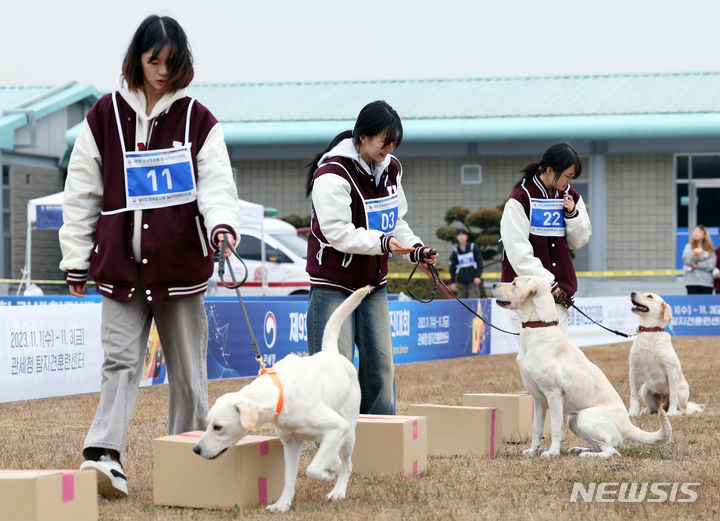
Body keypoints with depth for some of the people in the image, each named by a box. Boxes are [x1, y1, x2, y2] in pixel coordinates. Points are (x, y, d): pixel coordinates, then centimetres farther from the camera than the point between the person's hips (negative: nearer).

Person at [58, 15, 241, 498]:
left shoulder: (198, 120, 4)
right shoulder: (105, 116, 5)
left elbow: (216, 184, -3)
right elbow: (82, 190, 8)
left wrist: (222, 224, -25)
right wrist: (77, 259, 6)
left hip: (180, 264, 0)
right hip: (120, 267, 0)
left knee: (188, 370, 7)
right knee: (120, 362, -9)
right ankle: (105, 455, -19)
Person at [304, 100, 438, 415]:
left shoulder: (390, 169, 7)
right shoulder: (333, 173, -17)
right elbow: (338, 232, -22)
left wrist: (416, 250, -3)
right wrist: (383, 243, -31)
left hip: (374, 284, 7)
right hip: (333, 285, -7)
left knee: (380, 365, 7)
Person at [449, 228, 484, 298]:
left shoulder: (473, 248, 2)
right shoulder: (455, 252, 5)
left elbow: (480, 262, 1)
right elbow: (452, 267, 8)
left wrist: (478, 276, -9)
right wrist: (452, 282, 3)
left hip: (473, 280, -2)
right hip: (461, 281, 2)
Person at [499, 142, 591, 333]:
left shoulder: (570, 196, 9)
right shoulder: (520, 198, -9)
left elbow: (579, 241, 15)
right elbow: (518, 250, -13)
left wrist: (572, 214, -4)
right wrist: (547, 282, -15)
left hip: (559, 287, 6)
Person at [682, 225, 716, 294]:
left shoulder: (710, 249, 10)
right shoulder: (689, 246, 8)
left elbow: (711, 265, -1)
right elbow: (686, 260, -7)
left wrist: (697, 265, -8)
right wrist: (694, 254, -26)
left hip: (707, 283, 2)